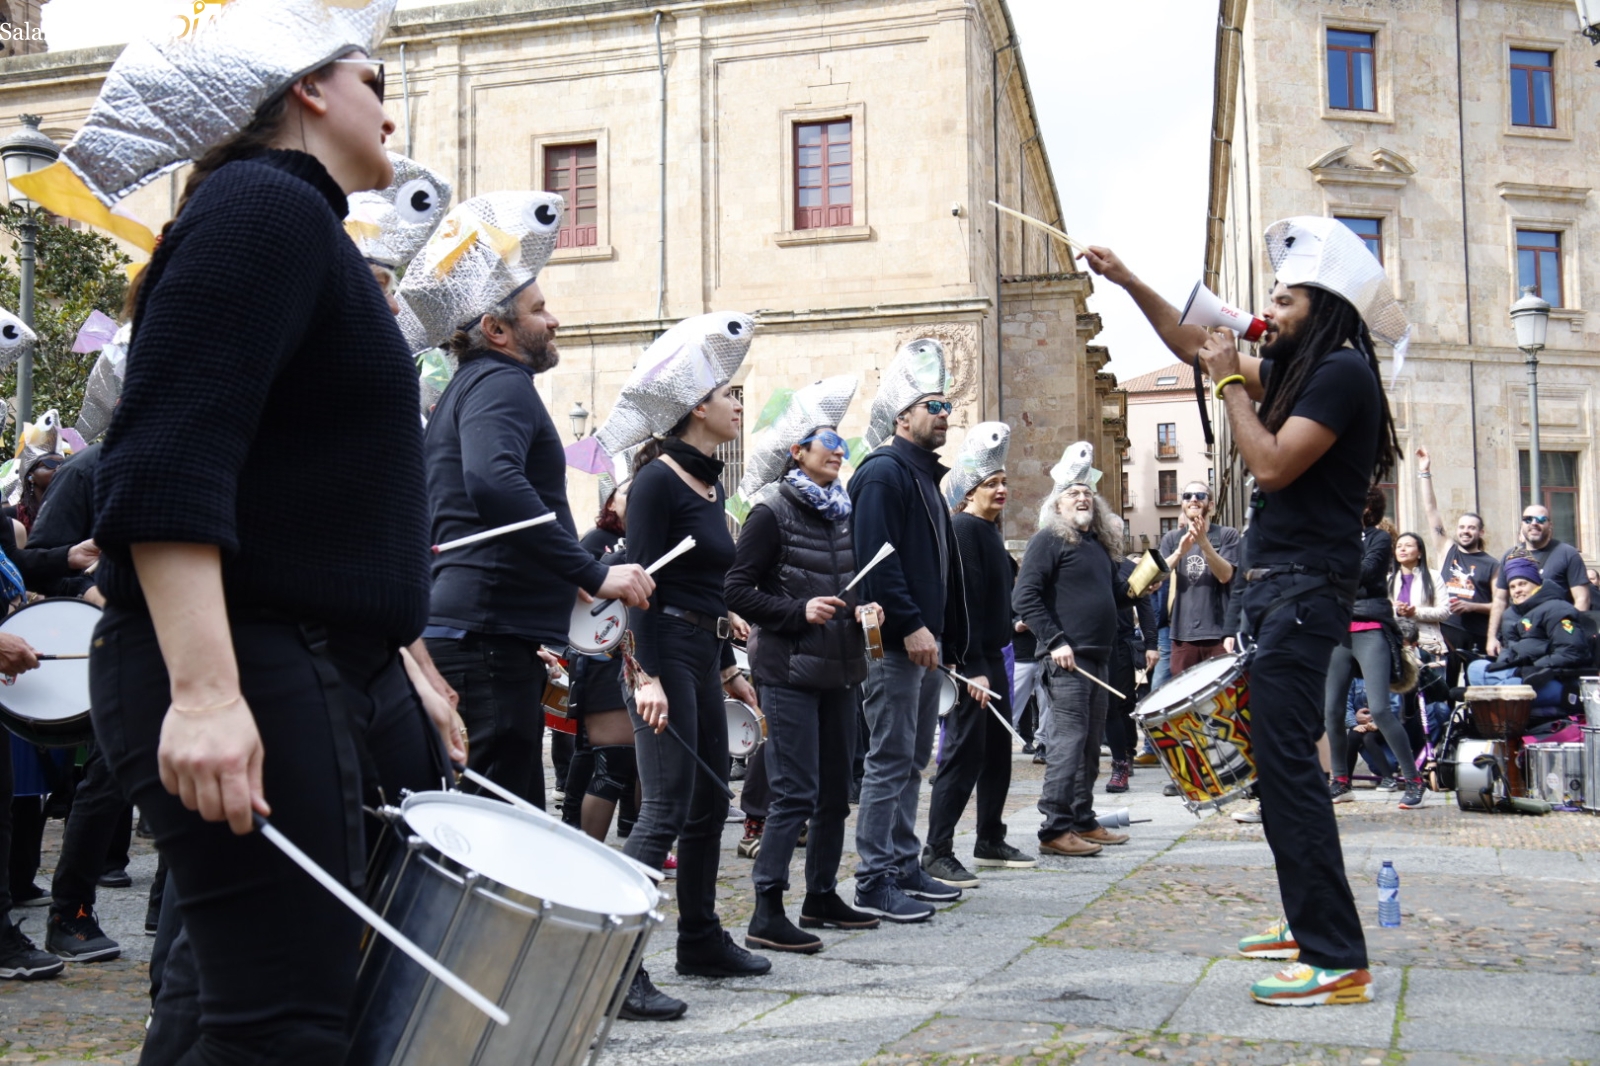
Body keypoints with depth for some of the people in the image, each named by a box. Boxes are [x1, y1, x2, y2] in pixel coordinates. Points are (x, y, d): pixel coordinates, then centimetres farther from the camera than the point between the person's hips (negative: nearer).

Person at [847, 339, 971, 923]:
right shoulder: (883, 472, -10)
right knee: (890, 761, -6)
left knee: (912, 761, 14)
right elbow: (875, 558, -20)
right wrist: (911, 625, -23)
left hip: (925, 641, 10)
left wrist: (946, 636, 17)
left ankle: (905, 867, 23)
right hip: (895, 644, -10)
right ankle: (874, 882, -1)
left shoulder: (924, 475, 20)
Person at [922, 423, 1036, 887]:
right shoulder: (962, 530, -14)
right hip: (968, 662, -10)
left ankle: (991, 842, 26)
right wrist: (974, 669, -23)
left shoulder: (988, 530, 16)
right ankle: (937, 853, -4)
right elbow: (963, 602, -21)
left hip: (990, 656, 10)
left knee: (998, 752, 15)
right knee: (964, 754, -9)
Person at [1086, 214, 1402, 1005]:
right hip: (1277, 585, 10)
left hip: (1305, 589, -10)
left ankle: (1337, 961, -11)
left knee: (1287, 765, -13)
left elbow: (1272, 465, -21)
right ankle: (1310, 924, 27)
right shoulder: (1301, 369, 15)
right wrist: (1129, 283, 21)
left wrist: (1230, 382, -10)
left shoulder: (1342, 371, -12)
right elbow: (1193, 347, 24)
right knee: (1282, 762, 16)